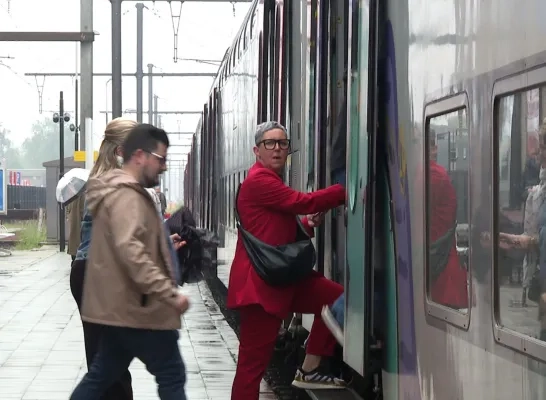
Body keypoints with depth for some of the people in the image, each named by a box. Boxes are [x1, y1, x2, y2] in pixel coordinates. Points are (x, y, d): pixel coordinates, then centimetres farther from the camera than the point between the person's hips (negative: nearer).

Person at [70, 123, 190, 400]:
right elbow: (130, 250, -31)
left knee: (101, 376, 12)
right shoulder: (126, 194, -18)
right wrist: (169, 293, -33)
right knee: (171, 377, -3)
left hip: (120, 305, 11)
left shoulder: (118, 191, 18)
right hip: (138, 307, -11)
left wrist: (164, 248, 24)